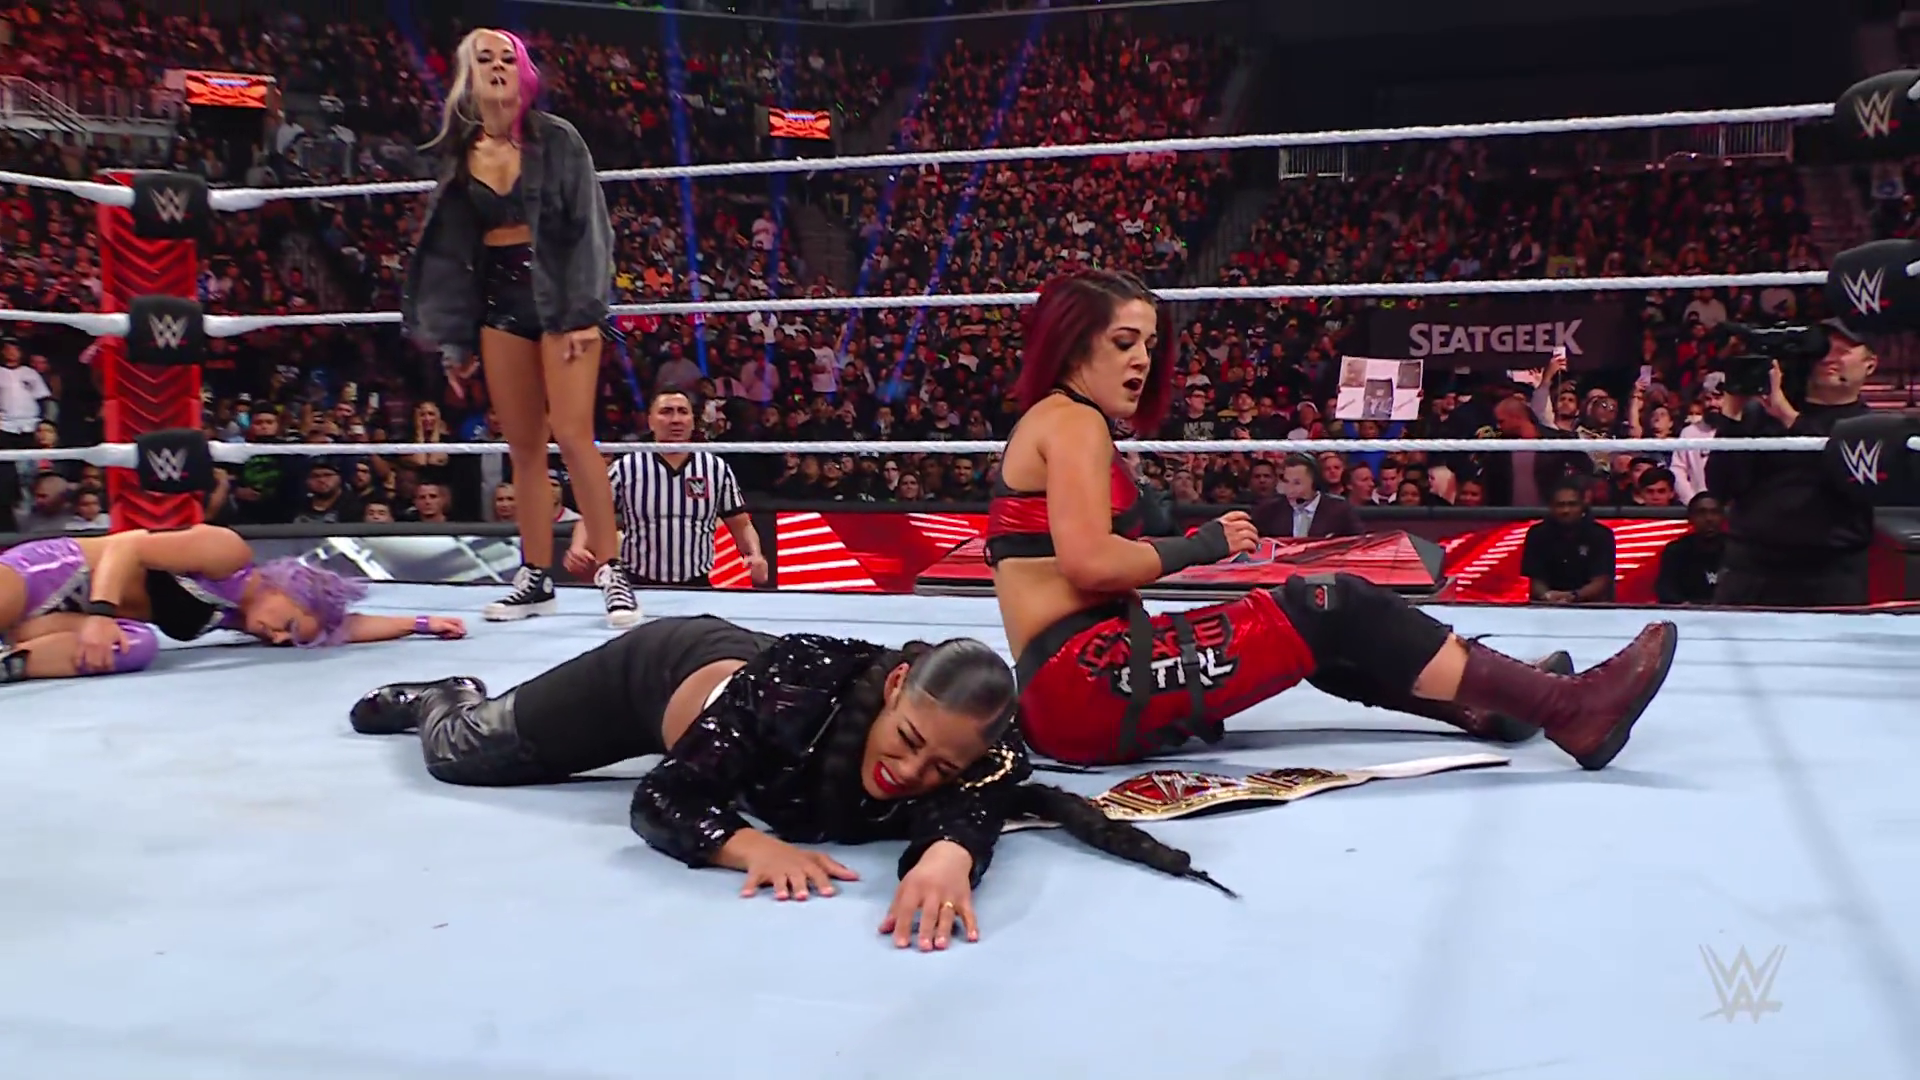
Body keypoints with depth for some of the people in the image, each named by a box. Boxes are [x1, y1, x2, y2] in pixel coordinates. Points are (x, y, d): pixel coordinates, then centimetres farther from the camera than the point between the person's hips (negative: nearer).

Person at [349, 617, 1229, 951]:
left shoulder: (977, 759, -36)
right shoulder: (807, 681, -46)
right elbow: (659, 801, -40)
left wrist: (949, 855, -77)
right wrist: (752, 844, -58)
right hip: (667, 667, -3)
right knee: (459, 751, 20)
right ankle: (439, 697, 58)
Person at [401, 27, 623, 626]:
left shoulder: (556, 139, -2)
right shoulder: (460, 153, 9)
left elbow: (588, 227, -6)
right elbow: (450, 247, 12)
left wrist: (583, 312, -14)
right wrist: (452, 337, 8)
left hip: (559, 295, -4)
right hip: (498, 301, 4)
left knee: (572, 436, -13)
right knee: (523, 448, 5)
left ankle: (608, 570, -6)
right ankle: (536, 578, 12)